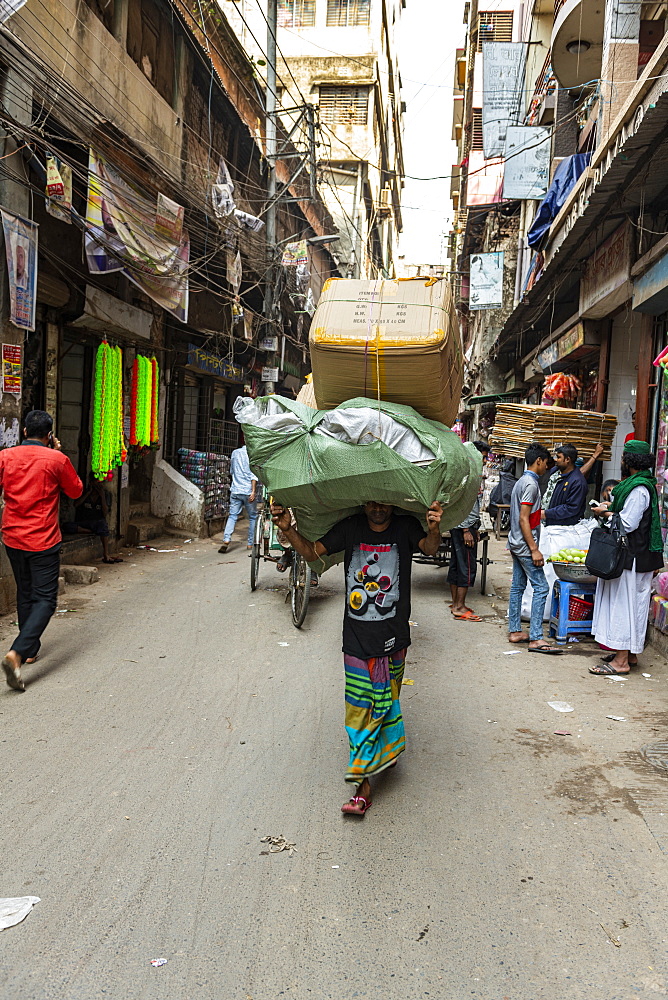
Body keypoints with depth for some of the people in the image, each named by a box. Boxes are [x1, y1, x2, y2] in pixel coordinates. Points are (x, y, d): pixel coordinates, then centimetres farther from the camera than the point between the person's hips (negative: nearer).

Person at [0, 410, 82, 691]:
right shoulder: (56, 459, -9)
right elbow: (76, 491, 5)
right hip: (43, 541, -5)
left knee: (25, 594, 21)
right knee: (45, 599, -2)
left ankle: (30, 649, 33)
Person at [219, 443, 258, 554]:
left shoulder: (235, 452, 11)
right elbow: (253, 474, -12)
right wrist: (253, 491, -15)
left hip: (235, 491, 4)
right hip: (248, 491, -4)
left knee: (232, 516, 3)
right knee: (253, 517, 10)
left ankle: (226, 540, -16)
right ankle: (250, 543, 12)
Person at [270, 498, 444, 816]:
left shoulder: (405, 527, -4)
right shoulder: (350, 528, 0)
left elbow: (429, 548, -21)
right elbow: (313, 552, 3)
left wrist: (434, 530, -44)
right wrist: (287, 529, -14)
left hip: (393, 637, -1)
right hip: (357, 638, 1)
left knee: (387, 700, 13)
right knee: (359, 709, 2)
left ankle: (387, 748, 38)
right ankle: (363, 784, 12)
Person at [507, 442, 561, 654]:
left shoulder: (521, 482, 14)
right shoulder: (531, 484, -15)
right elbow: (523, 519, -20)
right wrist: (534, 549, -21)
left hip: (516, 543, 10)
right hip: (525, 544, -10)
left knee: (518, 586, 12)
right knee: (541, 587, -9)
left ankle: (515, 631, 17)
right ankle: (535, 638, -10)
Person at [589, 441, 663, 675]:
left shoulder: (639, 489, -20)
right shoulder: (643, 484, 13)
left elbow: (628, 524, -23)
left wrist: (606, 514, -9)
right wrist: (612, 508, 10)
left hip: (633, 557, -10)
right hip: (634, 554, 10)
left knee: (625, 603, -6)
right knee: (631, 603, 15)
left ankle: (622, 661, 0)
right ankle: (629, 654, 25)